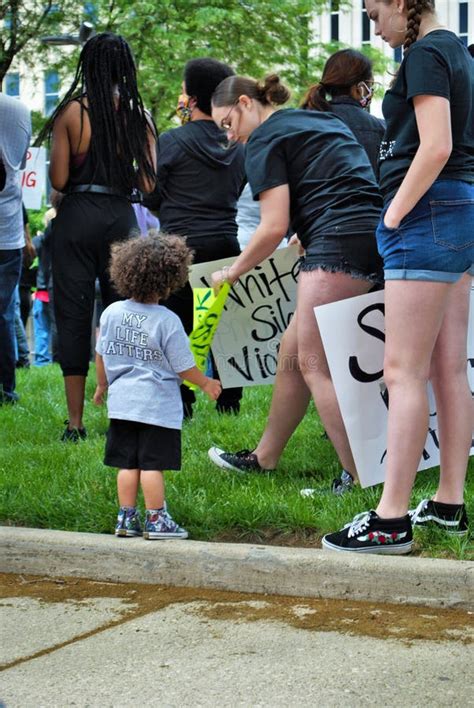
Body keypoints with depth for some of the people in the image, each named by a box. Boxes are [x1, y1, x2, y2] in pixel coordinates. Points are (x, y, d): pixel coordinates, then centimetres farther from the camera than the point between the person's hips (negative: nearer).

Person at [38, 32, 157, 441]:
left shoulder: (71, 112, -5)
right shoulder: (138, 116, 2)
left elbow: (58, 180, -7)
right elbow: (148, 184, -1)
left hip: (76, 218, -2)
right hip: (121, 219, 2)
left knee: (73, 316, 3)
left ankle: (76, 422, 1)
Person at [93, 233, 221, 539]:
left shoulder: (111, 312, 1)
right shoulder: (167, 321, -14)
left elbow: (102, 354, 12)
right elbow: (183, 367, -8)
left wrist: (102, 385, 29)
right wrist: (207, 383, 10)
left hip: (122, 401, 5)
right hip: (157, 405, -5)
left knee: (128, 463, 11)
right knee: (152, 465, 0)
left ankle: (127, 518, 16)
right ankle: (156, 520, 5)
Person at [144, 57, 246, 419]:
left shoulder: (172, 141, -8)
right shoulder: (237, 146, 7)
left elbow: (151, 197, -2)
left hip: (183, 244, -5)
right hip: (226, 243, 5)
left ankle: (181, 406, 1)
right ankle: (229, 401, 13)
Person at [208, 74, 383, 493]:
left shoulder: (266, 137, 0)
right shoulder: (321, 120, 27)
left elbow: (274, 226, -6)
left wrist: (233, 272, 7)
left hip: (340, 243, -10)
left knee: (315, 365, -8)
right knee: (292, 351, 16)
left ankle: (359, 477, -12)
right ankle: (264, 458, 26)